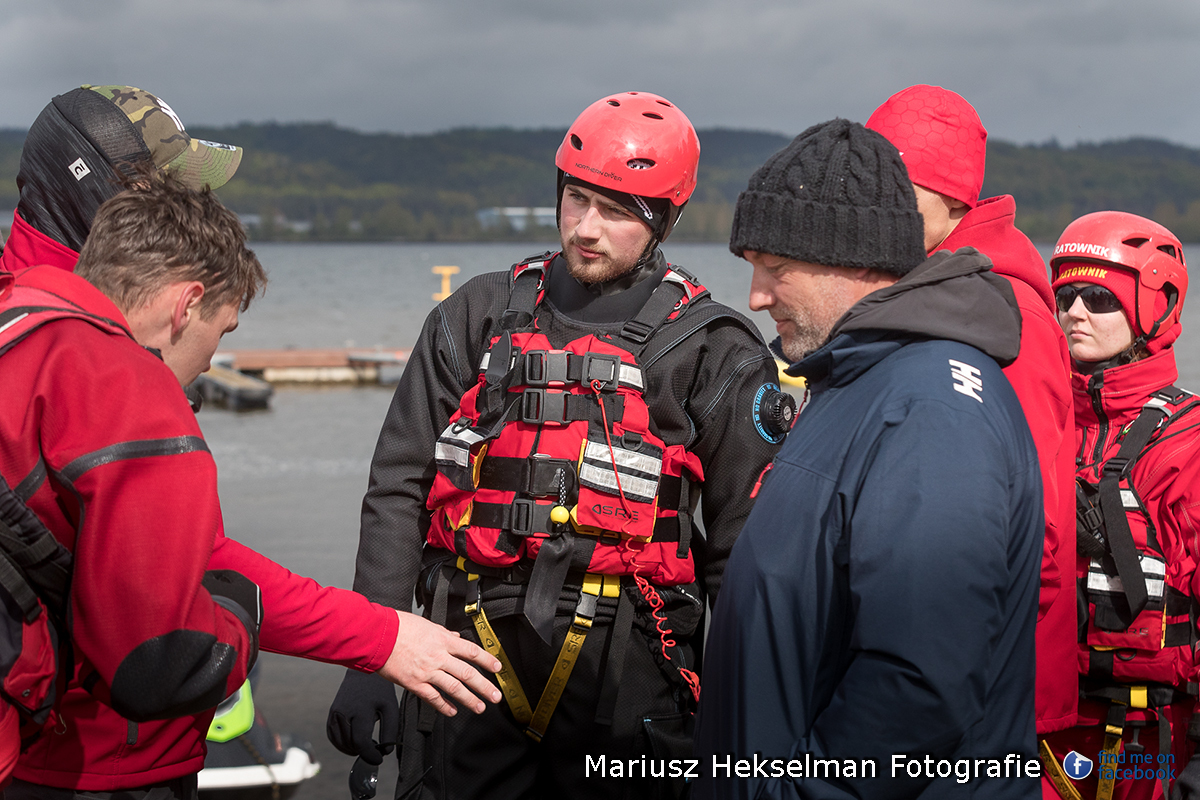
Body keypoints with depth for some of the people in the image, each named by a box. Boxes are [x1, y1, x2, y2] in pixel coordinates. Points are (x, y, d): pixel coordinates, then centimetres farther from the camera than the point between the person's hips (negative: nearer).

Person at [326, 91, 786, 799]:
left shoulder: (715, 352, 1)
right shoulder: (479, 316, 8)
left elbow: (742, 549, 2)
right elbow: (399, 488, 7)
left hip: (624, 679, -2)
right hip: (472, 654, 2)